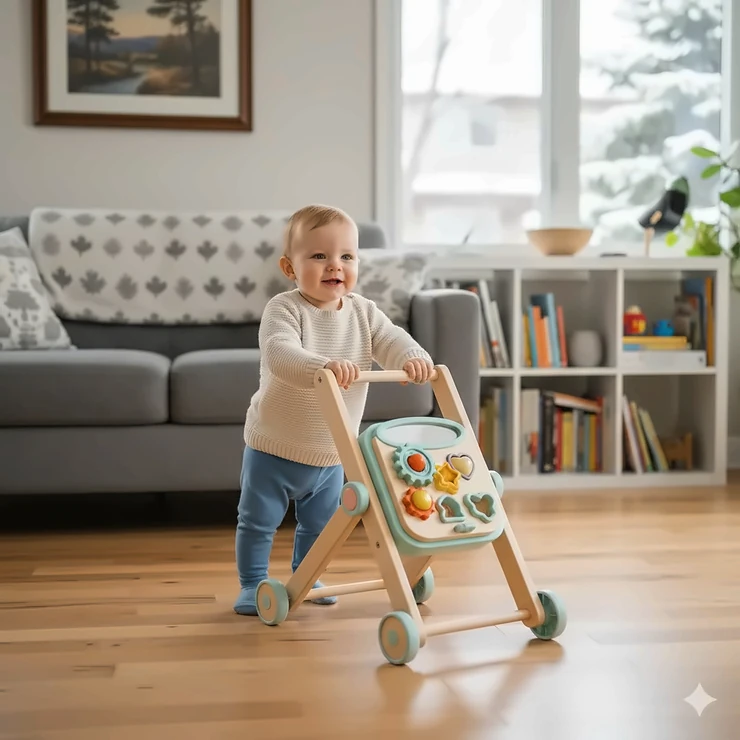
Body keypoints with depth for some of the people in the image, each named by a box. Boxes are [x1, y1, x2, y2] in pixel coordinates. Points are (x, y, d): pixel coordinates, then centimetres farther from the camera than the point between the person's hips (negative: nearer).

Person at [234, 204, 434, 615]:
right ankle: (253, 585, 25)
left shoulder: (363, 312, -4)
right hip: (274, 447, -4)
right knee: (258, 522, 7)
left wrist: (414, 358, -39)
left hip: (332, 453, 5)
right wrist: (324, 366, -54)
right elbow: (280, 354, -36)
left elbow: (391, 340, -15)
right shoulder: (285, 309, -20)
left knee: (320, 524, 19)